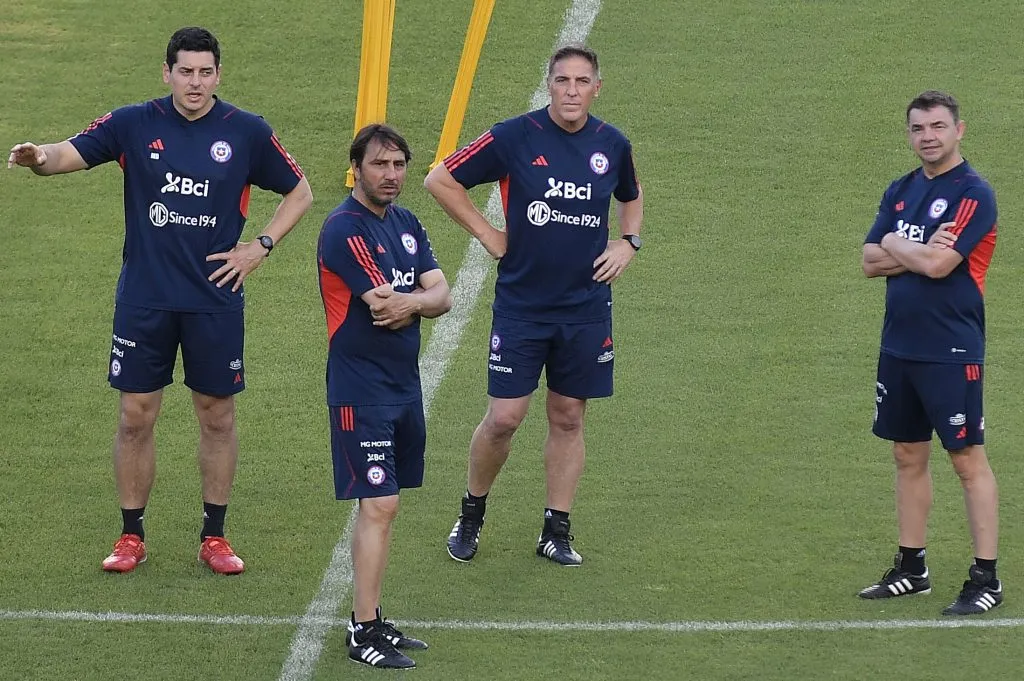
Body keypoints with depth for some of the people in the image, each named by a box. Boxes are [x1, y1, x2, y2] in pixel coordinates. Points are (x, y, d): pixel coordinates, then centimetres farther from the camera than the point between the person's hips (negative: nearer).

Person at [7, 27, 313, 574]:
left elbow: (299, 193, 10)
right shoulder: (134, 125, -2)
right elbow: (70, 154, -10)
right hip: (144, 299, 0)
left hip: (215, 300, 0)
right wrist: (38, 158, -33)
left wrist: (259, 247, -1)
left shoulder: (246, 133, -1)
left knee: (217, 415, 7)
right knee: (136, 417, 3)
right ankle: (131, 536, 16)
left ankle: (214, 536, 20)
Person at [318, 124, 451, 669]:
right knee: (378, 505, -10)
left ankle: (373, 620, 17)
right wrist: (420, 299, 0)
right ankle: (363, 631, -6)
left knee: (382, 505, 11)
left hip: (404, 383, 8)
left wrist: (411, 301, -17)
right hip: (361, 390, -8)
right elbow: (385, 305, -21)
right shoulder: (345, 229, -14)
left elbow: (442, 296, 5)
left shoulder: (406, 224, 13)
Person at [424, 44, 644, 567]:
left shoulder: (613, 145, 3)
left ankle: (556, 531, 17)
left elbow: (631, 198, 25)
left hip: (586, 307, 3)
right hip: (521, 305, -3)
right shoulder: (515, 137, -9)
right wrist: (488, 236, -3)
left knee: (568, 418, 8)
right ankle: (472, 514, 18)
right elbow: (439, 180, -3)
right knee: (503, 419, -4)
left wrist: (629, 241, 7)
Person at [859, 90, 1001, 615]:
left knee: (967, 459, -3)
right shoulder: (900, 192, 12)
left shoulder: (972, 194, -10)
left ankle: (986, 579, 1)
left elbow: (939, 264, -20)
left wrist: (895, 245, -3)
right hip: (899, 345, 7)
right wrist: (920, 252, -11)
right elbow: (870, 261, 5)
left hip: (952, 351, -7)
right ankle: (910, 569, 22)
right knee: (908, 455, 13)